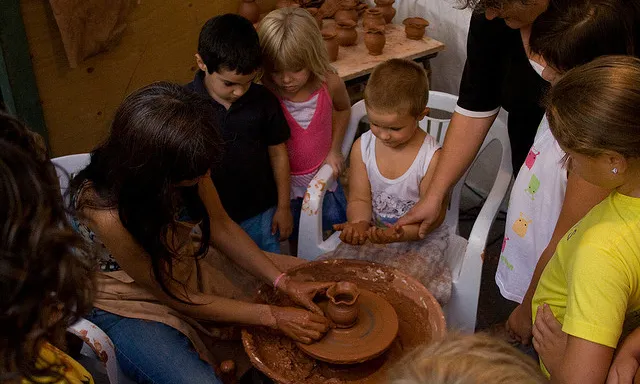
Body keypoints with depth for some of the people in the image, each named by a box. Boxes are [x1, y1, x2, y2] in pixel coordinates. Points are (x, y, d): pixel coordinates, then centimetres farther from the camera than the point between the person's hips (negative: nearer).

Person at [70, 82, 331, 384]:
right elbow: (177, 298, -24)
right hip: (125, 298, -6)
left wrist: (284, 283, -16)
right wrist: (274, 317, -22)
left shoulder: (181, 160, -22)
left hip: (174, 258, 6)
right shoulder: (108, 214, -36)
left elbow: (221, 226, -7)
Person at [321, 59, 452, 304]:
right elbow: (360, 199, -3)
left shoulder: (432, 157, -20)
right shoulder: (362, 147, -6)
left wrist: (396, 234, -33)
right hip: (374, 233, 4)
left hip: (420, 239, -4)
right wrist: (359, 224, -27)